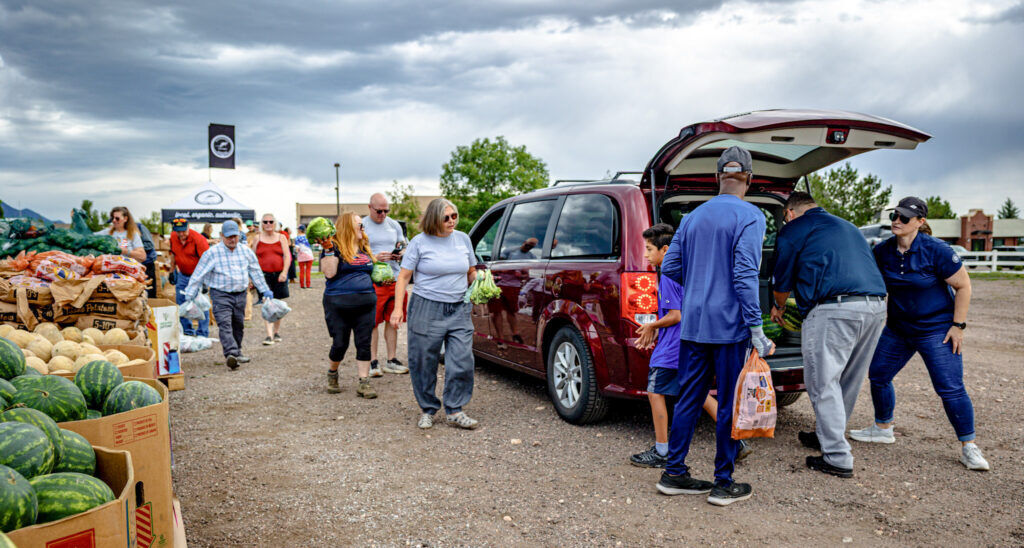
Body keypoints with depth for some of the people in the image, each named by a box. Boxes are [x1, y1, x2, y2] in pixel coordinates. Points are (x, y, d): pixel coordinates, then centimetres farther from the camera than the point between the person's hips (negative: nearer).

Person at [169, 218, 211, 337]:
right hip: (182, 275, 6)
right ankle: (187, 330, 24)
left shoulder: (198, 239, -21)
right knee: (181, 303, 11)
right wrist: (172, 272, 16)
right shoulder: (173, 238, -2)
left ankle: (202, 334, 1)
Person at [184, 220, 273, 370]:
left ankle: (237, 352, 28)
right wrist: (189, 295, -4)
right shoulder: (212, 253, -5)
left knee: (238, 325, 13)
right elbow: (198, 275, -3)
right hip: (221, 294, -5)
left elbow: (256, 272, 18)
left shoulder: (246, 251, 8)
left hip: (240, 294, 5)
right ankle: (230, 354, -31)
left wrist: (264, 290, 19)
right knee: (225, 325, -18)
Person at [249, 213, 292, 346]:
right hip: (263, 275, -1)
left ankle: (277, 332, 25)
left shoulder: (281, 237, 8)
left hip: (279, 275, 1)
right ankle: (269, 335, -17)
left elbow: (287, 256, 2)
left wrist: (284, 272, -11)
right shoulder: (257, 238, 7)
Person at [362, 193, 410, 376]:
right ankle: (373, 361, 7)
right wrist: (373, 258, -19)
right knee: (372, 322, -2)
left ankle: (392, 360, 17)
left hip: (395, 279, 5)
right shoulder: (361, 226, 0)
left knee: (392, 320, 9)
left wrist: (402, 254, -2)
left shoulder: (394, 225, 15)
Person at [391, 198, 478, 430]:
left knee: (462, 361, -4)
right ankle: (427, 410, 22)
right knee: (423, 364, 4)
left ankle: (454, 411, 9)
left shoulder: (463, 239, 10)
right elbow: (403, 277, -2)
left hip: (459, 309, 3)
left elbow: (471, 273, 19)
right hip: (427, 309, -3)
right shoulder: (420, 242, -2)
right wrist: (398, 308, -11)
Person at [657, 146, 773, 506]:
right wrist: (756, 330, -15)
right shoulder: (749, 216, -7)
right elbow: (745, 274, -15)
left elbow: (670, 267, 12)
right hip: (730, 325, -6)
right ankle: (723, 484, 11)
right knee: (730, 404, 4)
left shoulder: (694, 217, 12)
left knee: (689, 399, 13)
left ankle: (674, 473, 19)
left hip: (693, 324, 6)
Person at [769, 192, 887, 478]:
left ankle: (838, 459, 0)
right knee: (848, 380, 18)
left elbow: (782, 281, 13)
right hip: (876, 306, 8)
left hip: (834, 309, -8)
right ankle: (827, 435, 34)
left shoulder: (793, 230, 7)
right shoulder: (848, 227, 29)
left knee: (823, 383, 0)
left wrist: (778, 307, 34)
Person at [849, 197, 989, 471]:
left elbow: (963, 286, -11)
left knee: (951, 388, -8)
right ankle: (883, 429, 29)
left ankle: (969, 447, 5)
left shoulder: (936, 250, -18)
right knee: (877, 374, 9)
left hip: (937, 330, -6)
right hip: (898, 329, 6)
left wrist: (958, 325, -13)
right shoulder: (882, 251, -3)